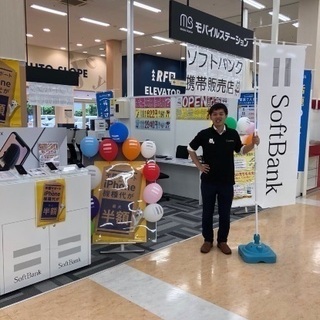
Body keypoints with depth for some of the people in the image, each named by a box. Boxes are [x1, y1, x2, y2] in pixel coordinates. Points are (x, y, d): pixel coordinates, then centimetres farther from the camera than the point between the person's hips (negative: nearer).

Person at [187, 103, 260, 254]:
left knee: (225, 214, 9)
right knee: (207, 213, 9)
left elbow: (241, 150, 14)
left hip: (227, 181, 1)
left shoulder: (233, 134, -1)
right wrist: (199, 165, 2)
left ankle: (222, 241, 25)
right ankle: (208, 240, 25)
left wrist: (253, 143, -3)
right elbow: (191, 149, 9)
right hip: (208, 181, -1)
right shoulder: (204, 134, -6)